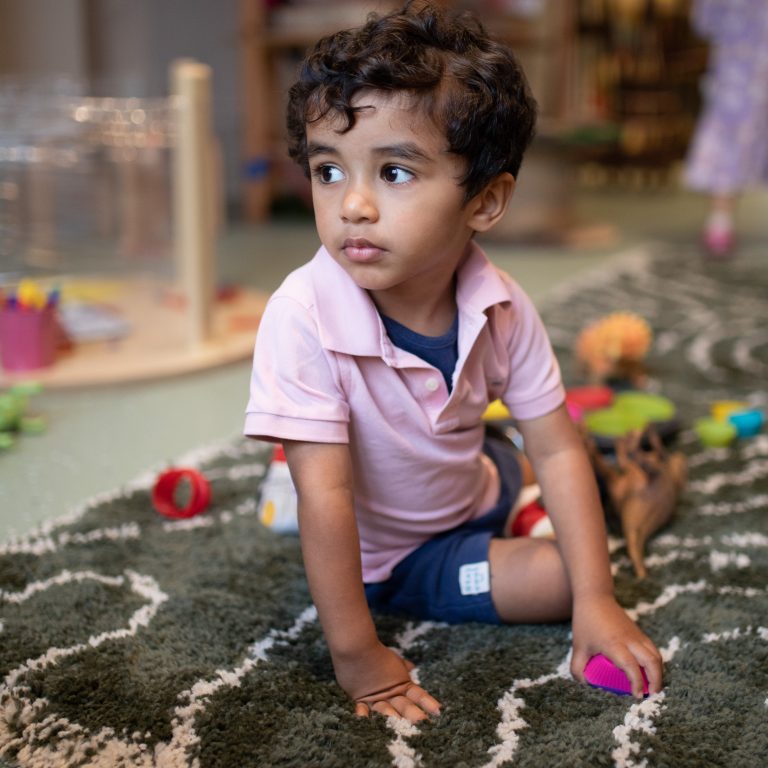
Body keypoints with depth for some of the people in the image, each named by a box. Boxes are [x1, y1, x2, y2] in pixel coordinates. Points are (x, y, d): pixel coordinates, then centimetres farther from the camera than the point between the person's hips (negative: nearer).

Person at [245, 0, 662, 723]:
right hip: (376, 556, -5)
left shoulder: (500, 305, -20)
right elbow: (323, 496, -33)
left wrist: (597, 601, -16)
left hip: (467, 495, 5)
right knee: (558, 575, -16)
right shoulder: (305, 316, -34)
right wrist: (355, 655, -30)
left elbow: (556, 450, -12)